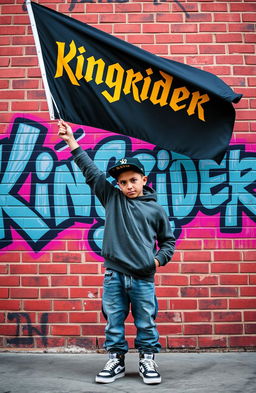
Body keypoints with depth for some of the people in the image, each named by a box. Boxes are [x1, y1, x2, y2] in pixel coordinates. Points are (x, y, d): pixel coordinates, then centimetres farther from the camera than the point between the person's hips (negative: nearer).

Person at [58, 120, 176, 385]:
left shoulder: (155, 210, 6)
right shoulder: (112, 198, 7)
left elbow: (168, 240, 15)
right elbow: (90, 170, 5)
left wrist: (159, 259, -3)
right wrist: (71, 141, 4)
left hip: (143, 278, -1)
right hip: (114, 275, 1)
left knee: (146, 323, 7)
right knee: (114, 321, 9)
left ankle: (147, 361, 23)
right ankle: (116, 360, 24)